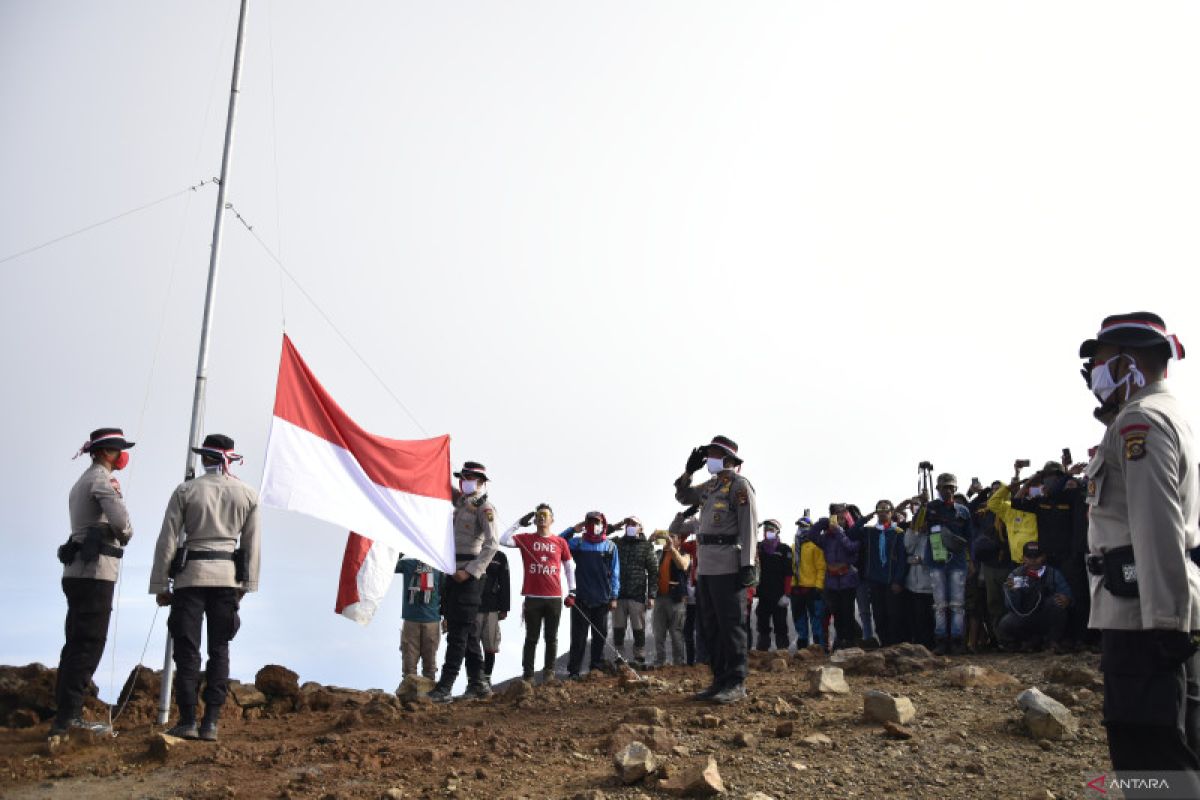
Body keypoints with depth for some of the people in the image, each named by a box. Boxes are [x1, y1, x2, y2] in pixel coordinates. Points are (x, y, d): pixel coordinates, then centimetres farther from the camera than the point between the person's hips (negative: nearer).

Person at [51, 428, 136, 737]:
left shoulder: (82, 482, 23)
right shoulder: (101, 478, -8)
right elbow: (120, 520, -22)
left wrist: (118, 533, 3)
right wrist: (127, 533, -2)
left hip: (77, 572, 10)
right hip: (95, 571, -10)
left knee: (77, 644, 10)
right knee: (89, 644, -9)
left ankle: (68, 715, 13)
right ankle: (66, 718, -11)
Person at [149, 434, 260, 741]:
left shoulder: (185, 491, -3)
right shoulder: (248, 494, 3)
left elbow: (167, 540, -4)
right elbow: (252, 544, 5)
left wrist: (160, 585, 3)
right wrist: (247, 584, 13)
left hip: (190, 577, -2)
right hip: (227, 577, 2)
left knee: (187, 650, 4)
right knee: (219, 650, 8)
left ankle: (187, 721, 4)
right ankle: (211, 722, 4)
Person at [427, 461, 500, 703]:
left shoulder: (485, 507, -8)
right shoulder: (461, 501, 16)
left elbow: (492, 544, -18)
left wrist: (470, 571, -22)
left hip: (469, 576, -8)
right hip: (454, 574, 8)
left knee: (459, 632, -9)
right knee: (468, 632, 12)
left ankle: (445, 687, -11)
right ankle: (477, 684, 19)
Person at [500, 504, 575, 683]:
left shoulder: (560, 542, 8)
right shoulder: (526, 539, 4)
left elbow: (569, 566, 14)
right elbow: (504, 540, -9)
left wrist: (572, 590, 8)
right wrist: (520, 523, -8)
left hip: (554, 598, 1)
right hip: (532, 597, -1)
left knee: (551, 638, 7)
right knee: (531, 638, 2)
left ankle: (549, 672, 15)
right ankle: (527, 675, 6)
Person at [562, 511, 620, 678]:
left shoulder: (610, 546, 4)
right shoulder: (577, 543, 2)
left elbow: (614, 574, 5)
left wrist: (613, 597, 2)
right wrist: (572, 530, -9)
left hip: (602, 600, 2)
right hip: (581, 599, -2)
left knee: (601, 634, 13)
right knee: (579, 636, 0)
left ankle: (597, 661, 29)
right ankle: (574, 669, 4)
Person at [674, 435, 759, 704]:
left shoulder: (739, 485, -8)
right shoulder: (711, 485, 17)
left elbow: (749, 527, -15)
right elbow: (683, 497, 33)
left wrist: (748, 565, -21)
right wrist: (688, 471, 18)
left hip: (728, 568, -9)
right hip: (705, 567, 9)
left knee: (730, 626, -6)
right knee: (710, 627, 11)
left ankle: (736, 684, -2)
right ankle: (721, 679, 19)